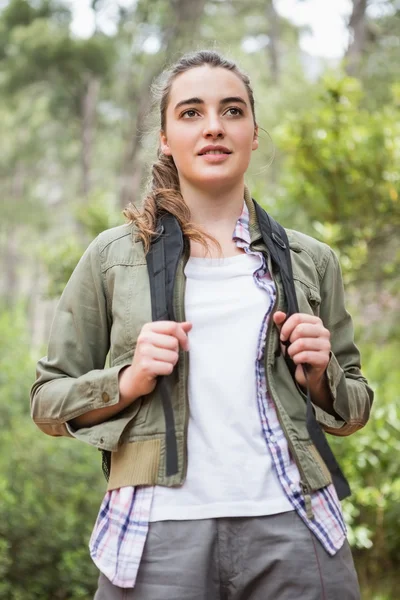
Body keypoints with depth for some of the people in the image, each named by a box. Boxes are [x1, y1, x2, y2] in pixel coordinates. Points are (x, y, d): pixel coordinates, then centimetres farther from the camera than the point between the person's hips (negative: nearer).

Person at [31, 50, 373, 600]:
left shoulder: (311, 261, 10)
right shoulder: (113, 256, 6)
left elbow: (355, 408, 17)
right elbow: (49, 401, 7)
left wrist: (319, 378, -3)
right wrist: (129, 382, -10)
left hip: (291, 528, 2)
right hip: (160, 531, -1)